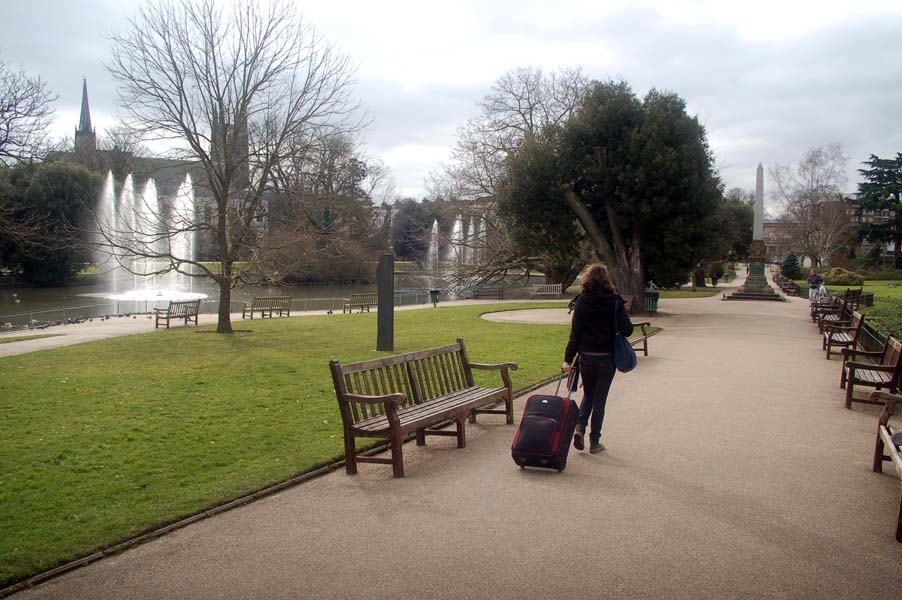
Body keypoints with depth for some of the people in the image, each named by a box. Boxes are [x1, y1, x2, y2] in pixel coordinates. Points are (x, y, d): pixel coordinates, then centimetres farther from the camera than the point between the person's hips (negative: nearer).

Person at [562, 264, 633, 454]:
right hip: (607, 358, -1)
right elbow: (627, 330, -11)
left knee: (588, 395, 21)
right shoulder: (614, 301, -8)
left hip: (586, 357, 2)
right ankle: (594, 442, 13)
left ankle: (579, 427, 0)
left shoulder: (582, 301, -4)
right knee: (599, 399, 9)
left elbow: (575, 332, -5)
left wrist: (568, 359, -4)